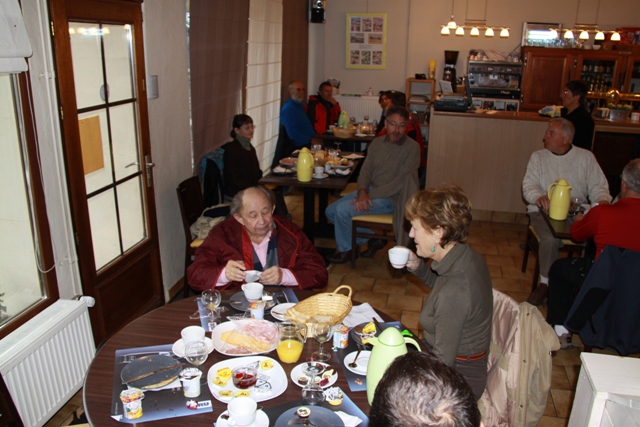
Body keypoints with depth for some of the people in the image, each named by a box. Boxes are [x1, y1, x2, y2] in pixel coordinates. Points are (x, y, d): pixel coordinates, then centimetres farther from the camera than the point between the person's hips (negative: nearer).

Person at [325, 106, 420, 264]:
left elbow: (400, 182, -18)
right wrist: (362, 191, -16)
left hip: (390, 198, -8)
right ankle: (374, 238, 7)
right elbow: (366, 170, 5)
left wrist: (371, 195, -21)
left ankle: (346, 250, 4)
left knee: (342, 210, -21)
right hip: (370, 191, 8)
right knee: (331, 211, 1)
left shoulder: (412, 147, -13)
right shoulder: (377, 143, 7)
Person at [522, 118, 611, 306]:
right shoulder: (538, 157, 11)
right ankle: (545, 282, -14)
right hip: (545, 212, -1)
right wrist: (538, 196, -23)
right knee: (550, 238, -33)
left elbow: (598, 186, 7)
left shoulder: (586, 157, 11)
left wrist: (603, 201, -16)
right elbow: (528, 184, -1)